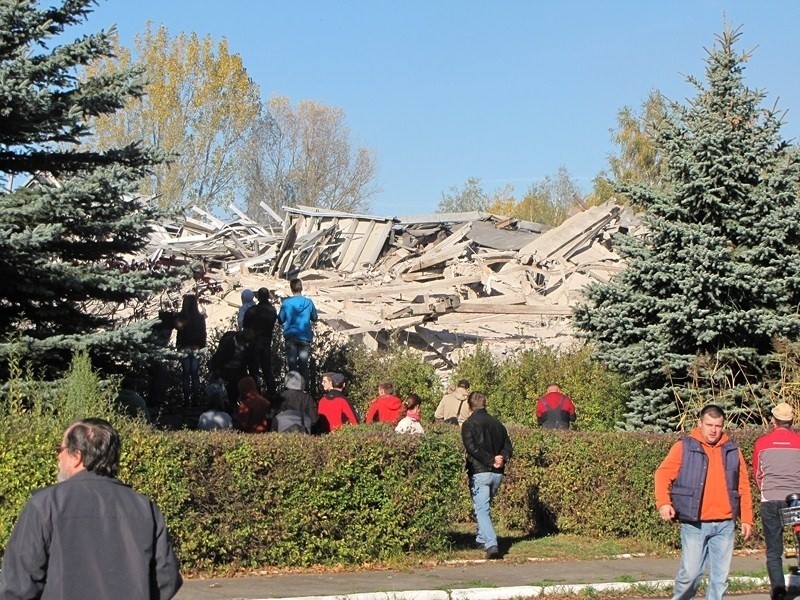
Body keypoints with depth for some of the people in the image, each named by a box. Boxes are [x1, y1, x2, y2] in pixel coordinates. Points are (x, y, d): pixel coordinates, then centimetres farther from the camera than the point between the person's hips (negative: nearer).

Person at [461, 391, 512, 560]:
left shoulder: (469, 424, -6)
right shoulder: (497, 424, 12)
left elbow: (472, 448, -16)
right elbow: (508, 447, 9)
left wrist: (491, 461, -11)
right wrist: (501, 458, -7)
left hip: (479, 472, -6)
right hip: (498, 474, 6)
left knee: (481, 510, -6)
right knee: (485, 507, 23)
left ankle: (491, 544, -20)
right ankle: (482, 539, 31)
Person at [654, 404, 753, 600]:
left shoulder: (732, 450, 11)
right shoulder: (684, 447, 0)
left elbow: (743, 487, 14)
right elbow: (663, 475, -3)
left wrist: (746, 518, 9)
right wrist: (663, 502, -19)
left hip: (725, 524, 3)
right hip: (694, 524, -3)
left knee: (720, 576, 5)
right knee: (690, 573, -4)